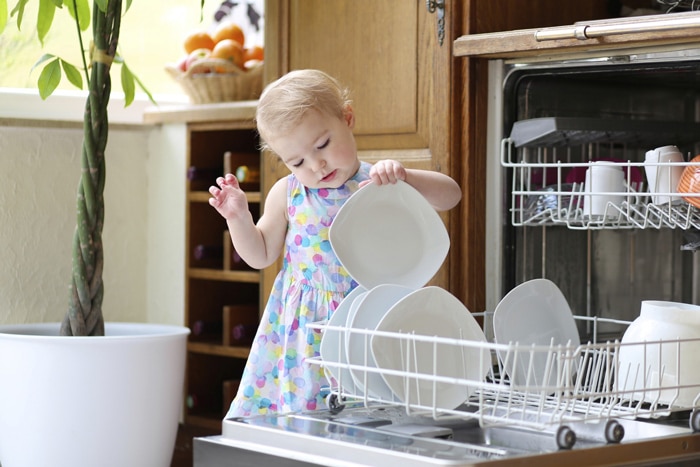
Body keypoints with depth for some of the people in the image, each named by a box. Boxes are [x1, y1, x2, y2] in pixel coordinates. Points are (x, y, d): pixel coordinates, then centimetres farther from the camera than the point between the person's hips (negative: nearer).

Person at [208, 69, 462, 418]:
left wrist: (404, 177, -29)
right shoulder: (287, 194, 3)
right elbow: (260, 255, 14)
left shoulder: (380, 184, -4)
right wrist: (238, 217, -2)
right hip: (300, 331, 2)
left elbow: (451, 195, -13)